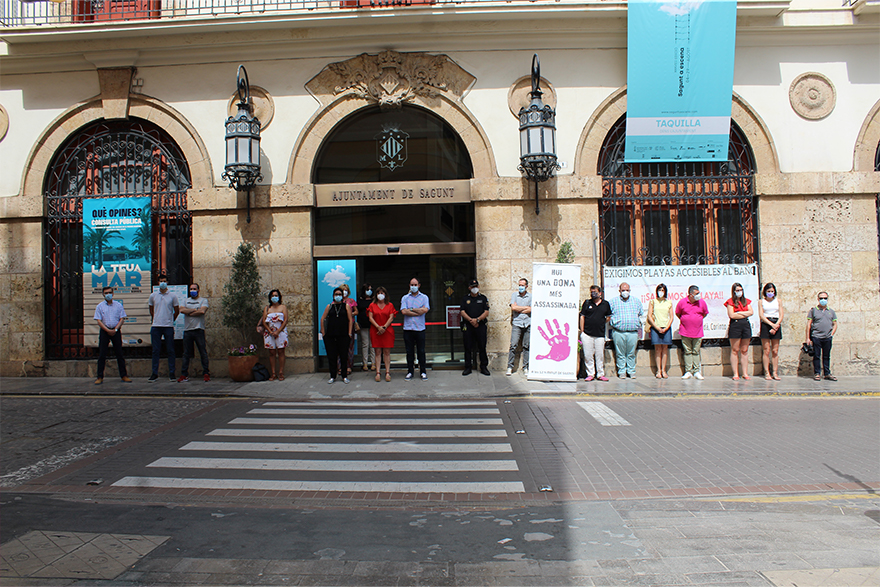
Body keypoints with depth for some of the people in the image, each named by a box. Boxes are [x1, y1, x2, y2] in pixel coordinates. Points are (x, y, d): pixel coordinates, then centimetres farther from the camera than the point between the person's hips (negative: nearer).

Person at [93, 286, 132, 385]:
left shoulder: (118, 305, 8)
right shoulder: (100, 306, 5)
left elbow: (122, 319, 3)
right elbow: (99, 321, -2)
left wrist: (115, 329, -11)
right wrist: (108, 330, -13)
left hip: (116, 331, 1)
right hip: (104, 331, -1)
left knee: (119, 354, 3)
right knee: (102, 354, -1)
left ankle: (123, 375, 9)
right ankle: (100, 377, 3)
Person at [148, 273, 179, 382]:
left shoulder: (172, 296, 3)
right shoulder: (153, 296, 9)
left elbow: (177, 311, 10)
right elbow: (151, 310, 21)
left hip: (168, 327, -1)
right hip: (156, 327, 2)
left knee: (170, 351, 2)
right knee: (155, 350, 3)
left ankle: (172, 373, 7)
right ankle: (154, 373, 8)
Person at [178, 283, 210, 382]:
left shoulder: (203, 300, 6)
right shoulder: (186, 301, 18)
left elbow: (202, 311, -12)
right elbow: (182, 310, -1)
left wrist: (189, 313, -4)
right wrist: (195, 309, -6)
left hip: (199, 329, -3)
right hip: (187, 330, 4)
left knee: (203, 352, -3)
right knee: (186, 354, 4)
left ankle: (206, 373, 3)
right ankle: (184, 375, 9)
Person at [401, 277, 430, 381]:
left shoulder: (424, 297, 7)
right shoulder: (405, 298, 9)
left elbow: (425, 310, -11)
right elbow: (404, 311, -6)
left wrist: (411, 309, -6)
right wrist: (418, 312, -8)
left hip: (420, 328, -1)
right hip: (407, 328, 1)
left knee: (421, 351, 2)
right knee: (409, 351, 6)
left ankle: (423, 372, 10)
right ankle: (410, 371, 14)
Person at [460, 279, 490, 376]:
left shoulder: (483, 298, 9)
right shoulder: (465, 299, 10)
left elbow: (486, 312, 1)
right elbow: (463, 312, 1)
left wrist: (477, 319, -14)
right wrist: (471, 320, -14)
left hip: (480, 325, -1)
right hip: (468, 325, 1)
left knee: (482, 347, 1)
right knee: (468, 347, 2)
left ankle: (484, 367, 9)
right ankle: (468, 367, 10)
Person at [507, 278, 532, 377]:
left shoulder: (530, 296, 7)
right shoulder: (514, 295, 8)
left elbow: (531, 310, -5)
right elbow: (513, 307, -6)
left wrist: (519, 310, -5)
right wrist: (526, 307, -2)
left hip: (528, 324, 1)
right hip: (517, 324, -1)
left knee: (526, 346, 4)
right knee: (513, 345, -7)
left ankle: (525, 368, 11)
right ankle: (510, 367, -1)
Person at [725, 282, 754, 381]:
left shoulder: (746, 301, 16)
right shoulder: (730, 302, 1)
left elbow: (751, 312, 3)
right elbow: (731, 315, -11)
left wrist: (739, 313, -6)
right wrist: (745, 314, -1)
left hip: (746, 325, 5)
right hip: (735, 325, -5)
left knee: (744, 351, 6)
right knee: (735, 350, -3)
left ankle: (745, 373, 10)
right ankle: (736, 374, 0)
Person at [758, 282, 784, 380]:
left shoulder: (778, 301, 12)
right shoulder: (761, 301, 7)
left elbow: (781, 315, 6)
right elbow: (761, 315, -2)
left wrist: (776, 326, -8)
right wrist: (771, 324, -13)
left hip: (776, 325, 2)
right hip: (765, 325, -2)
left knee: (775, 351, 1)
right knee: (766, 350, -4)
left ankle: (775, 373, 3)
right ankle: (767, 373, -2)